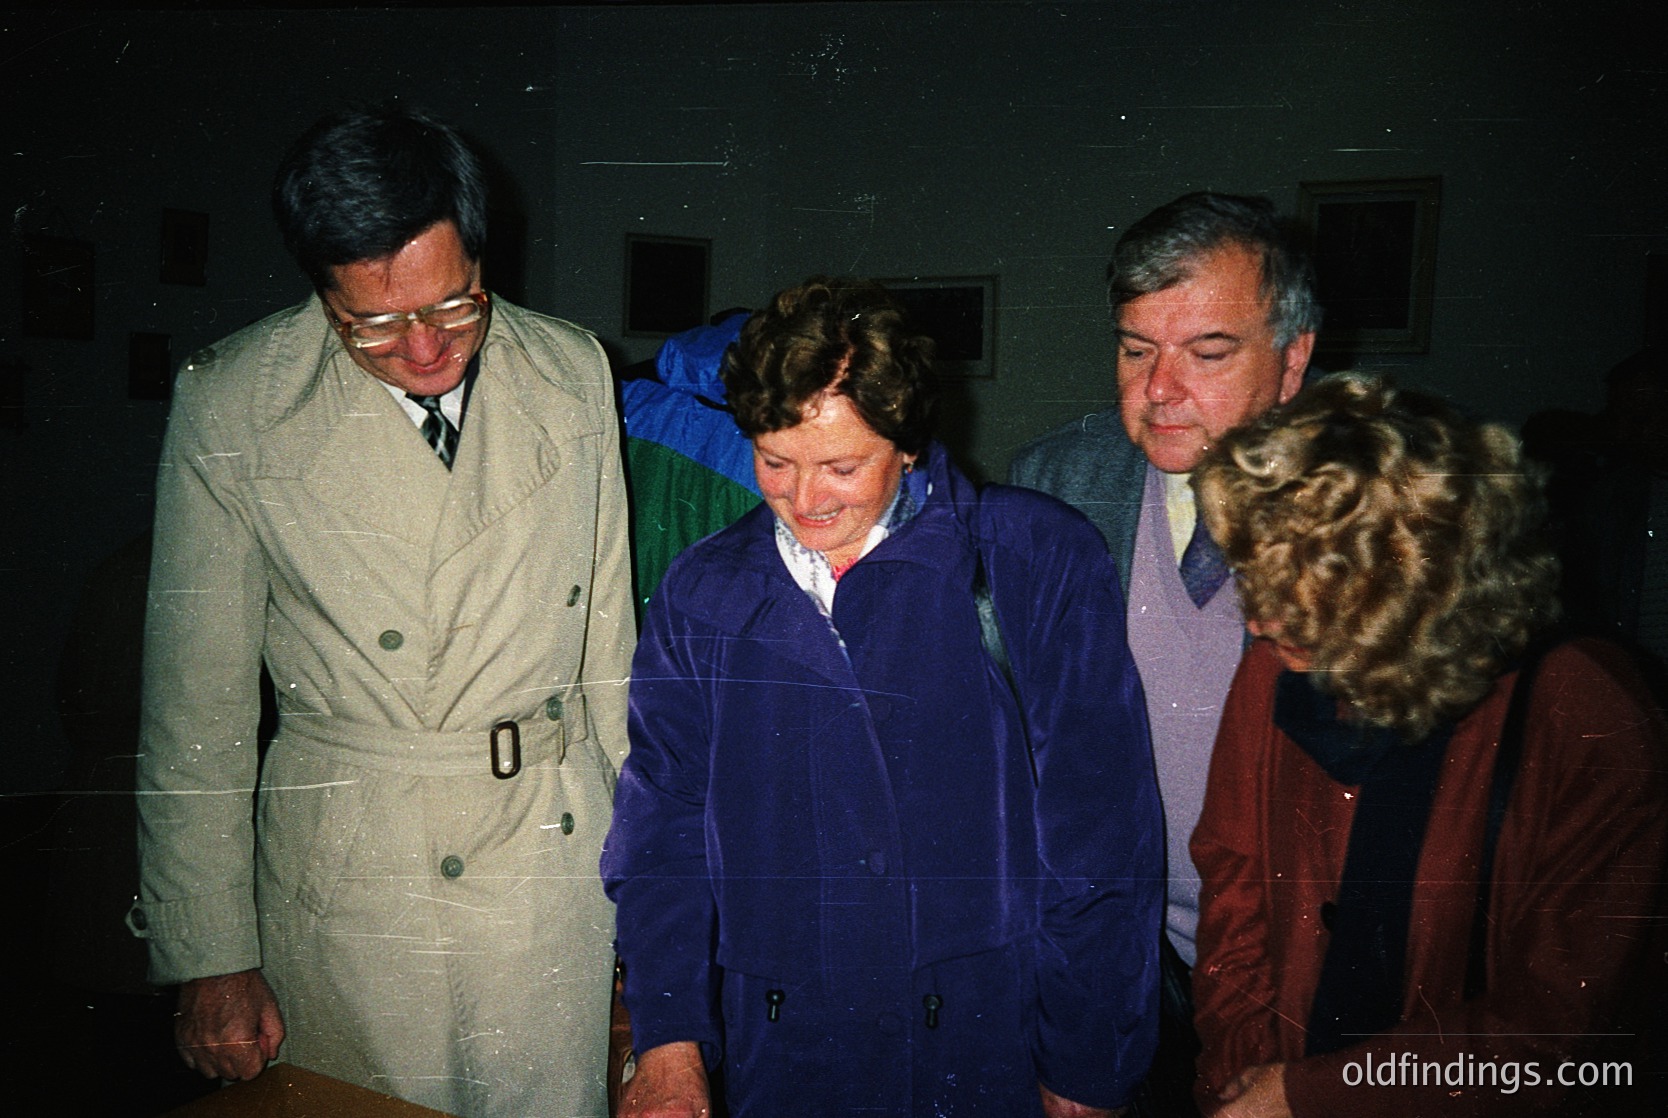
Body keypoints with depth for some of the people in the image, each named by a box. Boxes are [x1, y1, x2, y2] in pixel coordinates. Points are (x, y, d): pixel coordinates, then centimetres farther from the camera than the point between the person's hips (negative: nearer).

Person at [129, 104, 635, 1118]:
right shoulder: (229, 406, -10)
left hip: (553, 853, 3)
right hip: (345, 880, -2)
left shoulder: (573, 373, -3)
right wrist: (213, 957, -3)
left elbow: (607, 623, 5)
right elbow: (196, 701, -6)